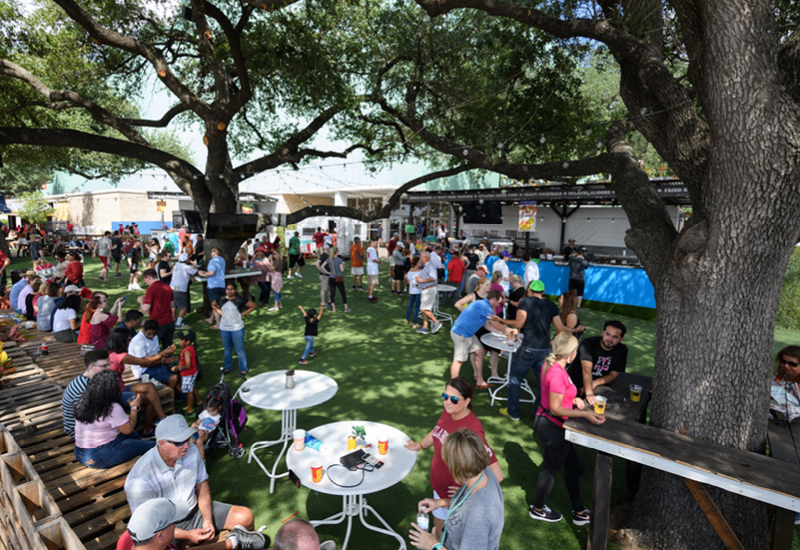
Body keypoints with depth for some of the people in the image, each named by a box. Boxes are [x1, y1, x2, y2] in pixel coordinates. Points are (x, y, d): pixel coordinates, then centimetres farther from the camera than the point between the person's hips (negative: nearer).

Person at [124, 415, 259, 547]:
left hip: (196, 510, 5)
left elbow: (201, 484, 2)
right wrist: (187, 535, -24)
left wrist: (207, 520, -9)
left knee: (246, 516, -6)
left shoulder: (191, 451, -11)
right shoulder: (140, 481, -26)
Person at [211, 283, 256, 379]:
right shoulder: (221, 300, 0)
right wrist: (219, 312, 5)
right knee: (227, 349, 19)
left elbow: (253, 306, -5)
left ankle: (243, 370, 12)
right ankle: (227, 367, 34)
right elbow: (213, 305, 20)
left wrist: (242, 314, -9)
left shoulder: (240, 300, -11)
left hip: (237, 328, -4)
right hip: (224, 328, 4)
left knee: (240, 349, 1)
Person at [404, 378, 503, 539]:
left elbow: (496, 475, -34)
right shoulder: (447, 413, -13)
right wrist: (419, 446, 26)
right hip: (439, 487, 6)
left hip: (454, 495, -6)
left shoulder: (472, 430, -35)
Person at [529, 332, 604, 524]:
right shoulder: (557, 373, -30)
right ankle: (538, 509, 36)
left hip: (545, 421, 10)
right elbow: (555, 408, -26)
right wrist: (585, 414, -25)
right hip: (553, 427, -10)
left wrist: (573, 399, 3)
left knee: (572, 465, 22)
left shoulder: (550, 365, 0)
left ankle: (579, 511, 39)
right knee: (551, 468, 12)